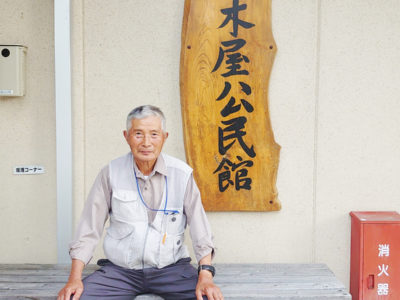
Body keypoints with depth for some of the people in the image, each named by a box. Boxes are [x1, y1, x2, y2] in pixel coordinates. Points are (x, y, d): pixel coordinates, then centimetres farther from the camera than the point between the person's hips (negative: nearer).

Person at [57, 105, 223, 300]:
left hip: (170, 268, 0)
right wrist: (74, 278, -6)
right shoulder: (111, 173, -2)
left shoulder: (182, 174, -4)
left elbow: (200, 227, -3)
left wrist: (206, 275, -13)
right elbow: (89, 226, 0)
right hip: (119, 269, 1)